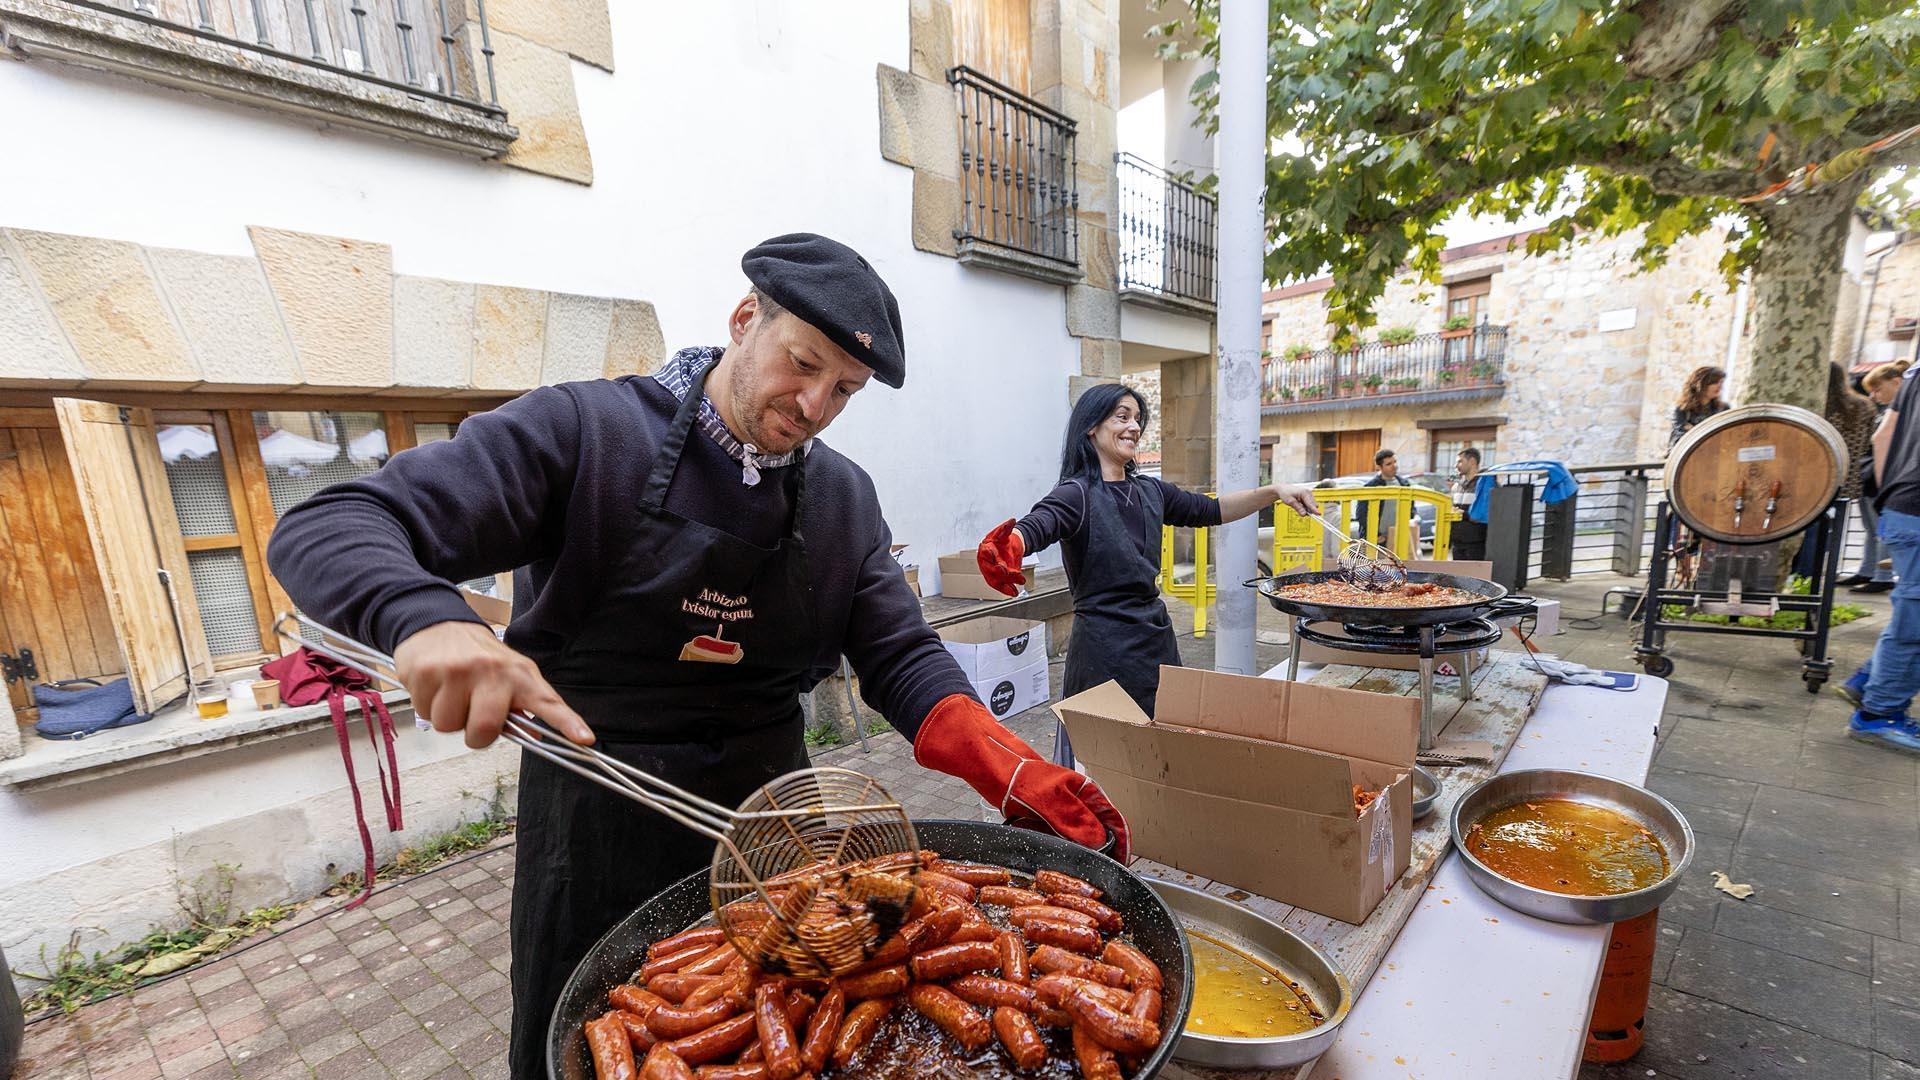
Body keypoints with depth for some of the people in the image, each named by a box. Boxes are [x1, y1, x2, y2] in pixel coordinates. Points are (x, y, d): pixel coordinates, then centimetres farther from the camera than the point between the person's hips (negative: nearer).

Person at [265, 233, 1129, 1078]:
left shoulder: (846, 499, -2)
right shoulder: (583, 431, -15)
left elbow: (901, 658, -6)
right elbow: (324, 531, -17)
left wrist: (1011, 771, -23)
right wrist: (426, 620, -40)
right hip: (601, 823, -3)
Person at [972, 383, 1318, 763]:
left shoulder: (1150, 491, 8)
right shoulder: (1077, 494, -14)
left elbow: (1208, 511, 18)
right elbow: (1035, 527, -33)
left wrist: (1274, 492, 7)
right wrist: (1006, 548, -56)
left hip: (1157, 635, 7)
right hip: (1104, 644, -7)